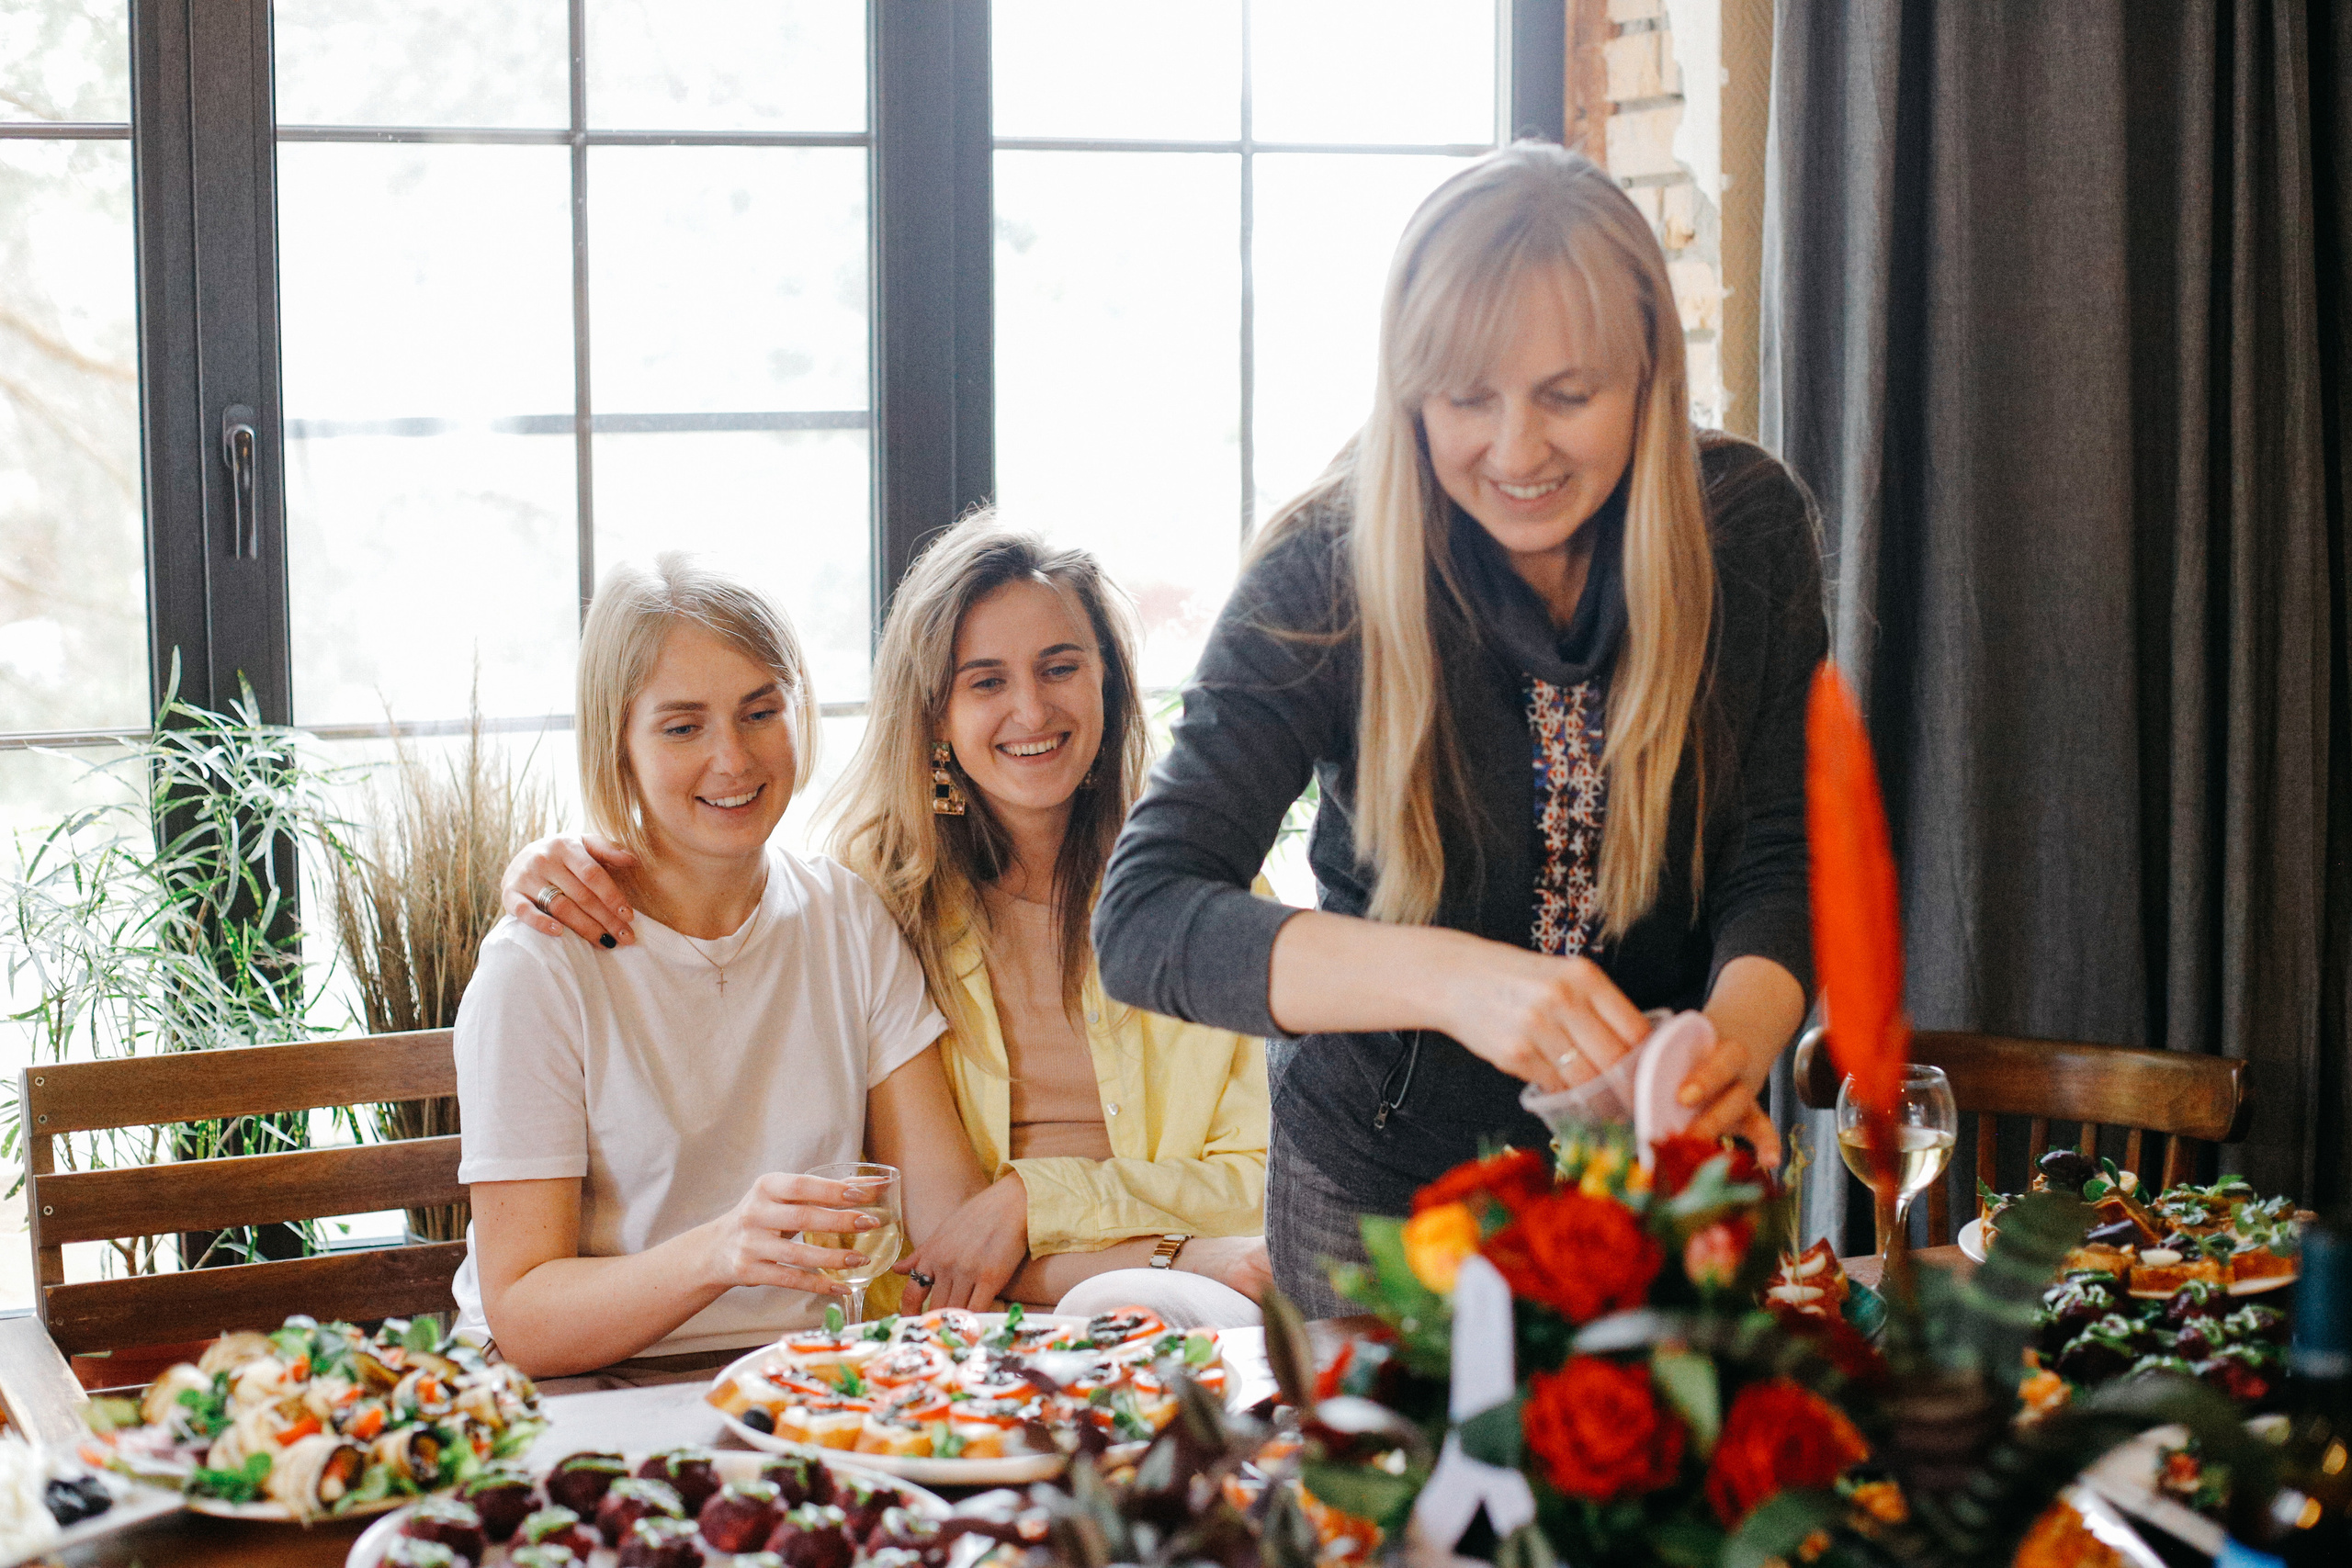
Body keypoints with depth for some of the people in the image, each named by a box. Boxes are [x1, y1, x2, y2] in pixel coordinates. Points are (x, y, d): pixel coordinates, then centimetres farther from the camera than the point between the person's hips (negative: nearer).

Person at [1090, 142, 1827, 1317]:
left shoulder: (1748, 527, -11)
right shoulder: (1324, 575, -20)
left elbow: (1776, 866, -9)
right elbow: (1141, 920, -28)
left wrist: (1738, 1034, -32)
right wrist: (1452, 977, -44)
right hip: (1385, 1179, -2)